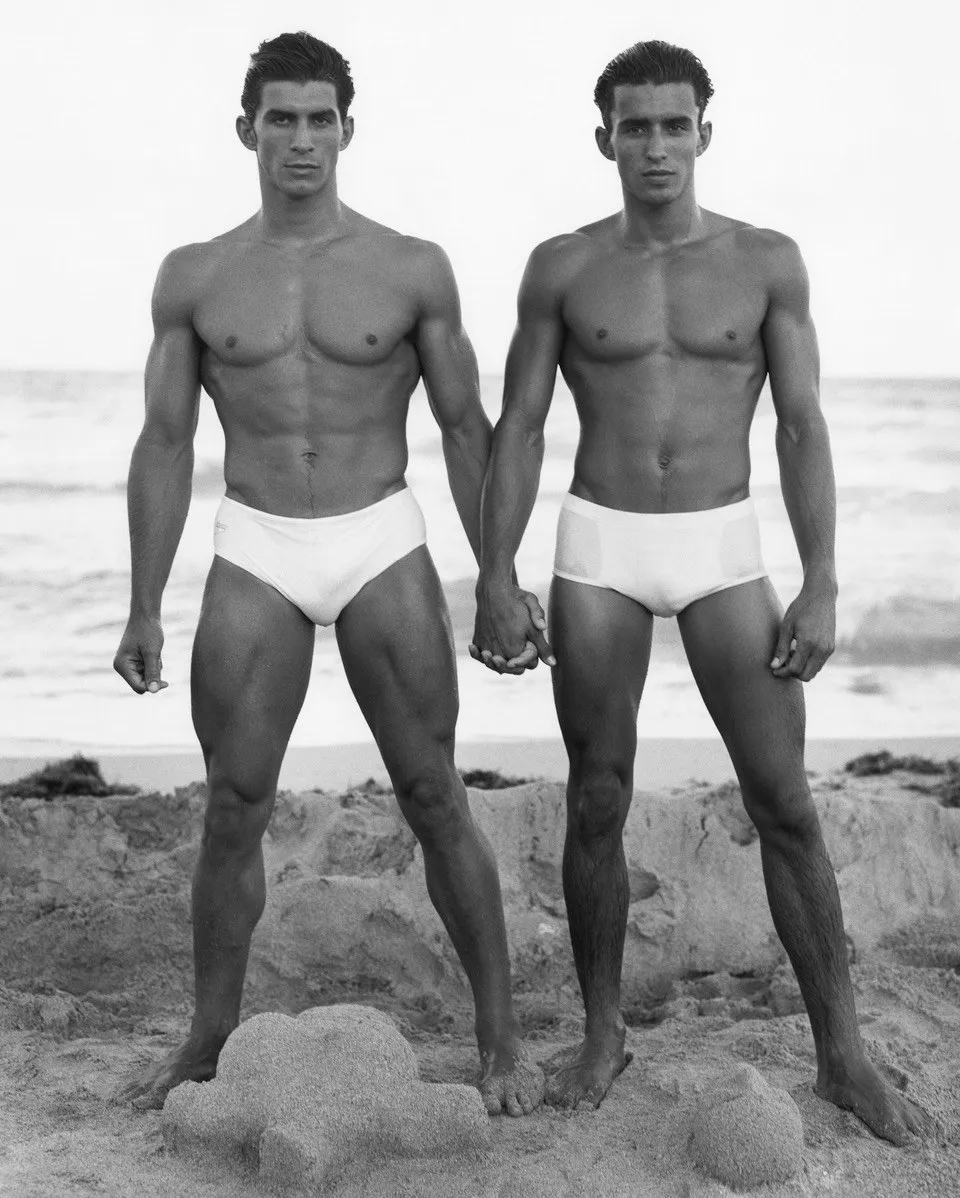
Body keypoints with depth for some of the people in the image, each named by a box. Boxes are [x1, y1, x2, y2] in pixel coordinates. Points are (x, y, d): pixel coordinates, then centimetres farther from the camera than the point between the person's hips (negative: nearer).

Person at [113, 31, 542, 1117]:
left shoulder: (412, 270, -1)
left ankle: (500, 1039, 11)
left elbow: (465, 431, 3)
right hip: (254, 559, 1)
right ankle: (209, 1042, 19)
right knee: (233, 810, 3)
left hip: (384, 550, -1)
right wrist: (143, 611, 0)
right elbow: (164, 447, 4)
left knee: (435, 801, 0)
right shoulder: (194, 278, 3)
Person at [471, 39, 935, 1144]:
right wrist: (495, 581, -4)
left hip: (722, 553, 0)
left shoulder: (767, 262, 0)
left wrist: (821, 585, -8)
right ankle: (602, 1035, 21)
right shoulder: (562, 267, 1)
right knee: (596, 804, 5)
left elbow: (802, 431, -1)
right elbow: (518, 429, 3)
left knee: (786, 806, -2)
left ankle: (843, 1056, 8)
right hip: (598, 554, 0)